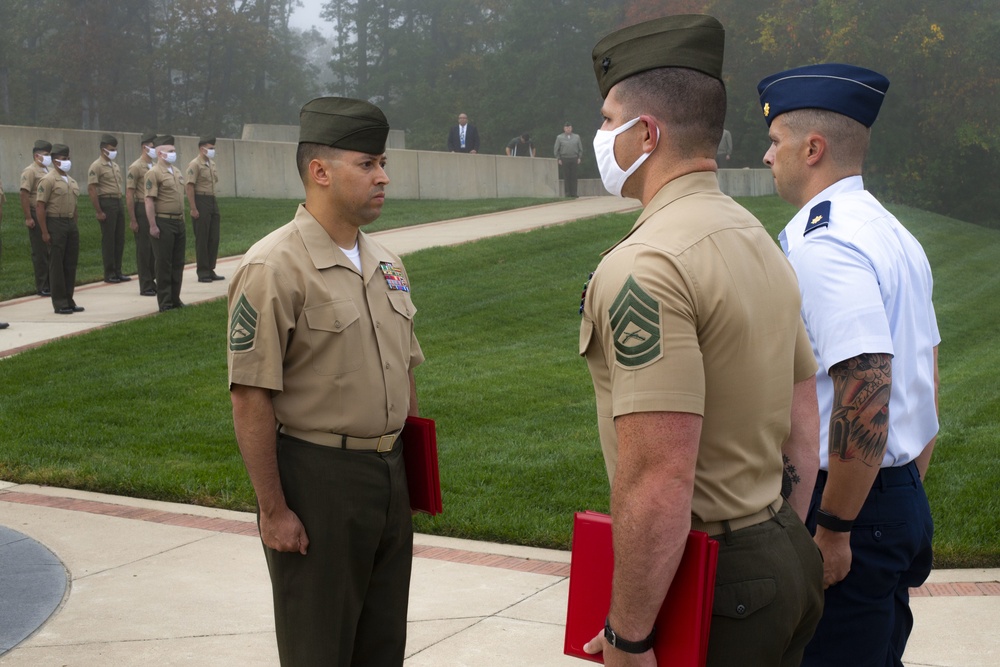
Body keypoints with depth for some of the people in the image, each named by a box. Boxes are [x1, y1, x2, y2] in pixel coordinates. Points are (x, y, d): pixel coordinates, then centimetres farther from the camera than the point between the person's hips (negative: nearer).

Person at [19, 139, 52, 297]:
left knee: (52, 251, 11)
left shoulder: (48, 171, 16)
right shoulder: (30, 171, -10)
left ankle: (51, 283, 19)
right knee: (40, 252, -1)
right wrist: (28, 218, -20)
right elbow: (24, 195, -16)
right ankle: (41, 287, 5)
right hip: (37, 217, -8)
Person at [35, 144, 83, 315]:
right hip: (55, 223, -7)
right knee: (57, 264, -2)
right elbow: (40, 206, -14)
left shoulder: (71, 181, 15)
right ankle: (59, 303, 3)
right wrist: (44, 232, -17)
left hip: (71, 223, 8)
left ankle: (69, 301, 18)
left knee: (71, 263, 10)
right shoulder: (48, 180, -9)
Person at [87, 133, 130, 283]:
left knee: (119, 238, 9)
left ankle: (117, 271, 16)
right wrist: (98, 212, -17)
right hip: (106, 203, -8)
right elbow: (91, 189, -14)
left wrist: (120, 204, 14)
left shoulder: (115, 165, 17)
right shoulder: (96, 166, -8)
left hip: (118, 203, 8)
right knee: (108, 240, -3)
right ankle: (109, 273, 4)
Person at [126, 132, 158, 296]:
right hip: (142, 210, -7)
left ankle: (152, 281, 19)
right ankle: (145, 286, 5)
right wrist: (132, 220, -16)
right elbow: (129, 195, -12)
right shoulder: (136, 167, -9)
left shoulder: (154, 168, 13)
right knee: (143, 249, -1)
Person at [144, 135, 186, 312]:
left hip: (178, 222, 8)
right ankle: (164, 302, 3)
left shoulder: (177, 172, 15)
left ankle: (175, 299, 21)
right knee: (164, 264, -2)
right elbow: (149, 201, -16)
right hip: (163, 223, -8)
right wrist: (153, 225, -21)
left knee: (178, 263, 12)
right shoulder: (154, 173, -10)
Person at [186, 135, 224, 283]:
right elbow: (189, 186, -16)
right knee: (202, 239, -2)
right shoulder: (195, 164, -11)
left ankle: (210, 270, 17)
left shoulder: (211, 163, 14)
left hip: (212, 202, 8)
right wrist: (193, 209, -21)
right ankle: (203, 272, 3)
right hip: (201, 201, -8)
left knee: (214, 238, 9)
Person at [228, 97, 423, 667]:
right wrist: (273, 510, -16)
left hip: (389, 475, 7)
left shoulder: (385, 264, 10)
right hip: (317, 478, -7)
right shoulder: (274, 268, -14)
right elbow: (252, 400, -16)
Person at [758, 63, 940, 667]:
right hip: (905, 499, 10)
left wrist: (834, 528, -20)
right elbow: (926, 383, 18)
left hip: (847, 504, -10)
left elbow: (865, 394, -26)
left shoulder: (824, 245, -18)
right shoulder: (892, 234, 13)